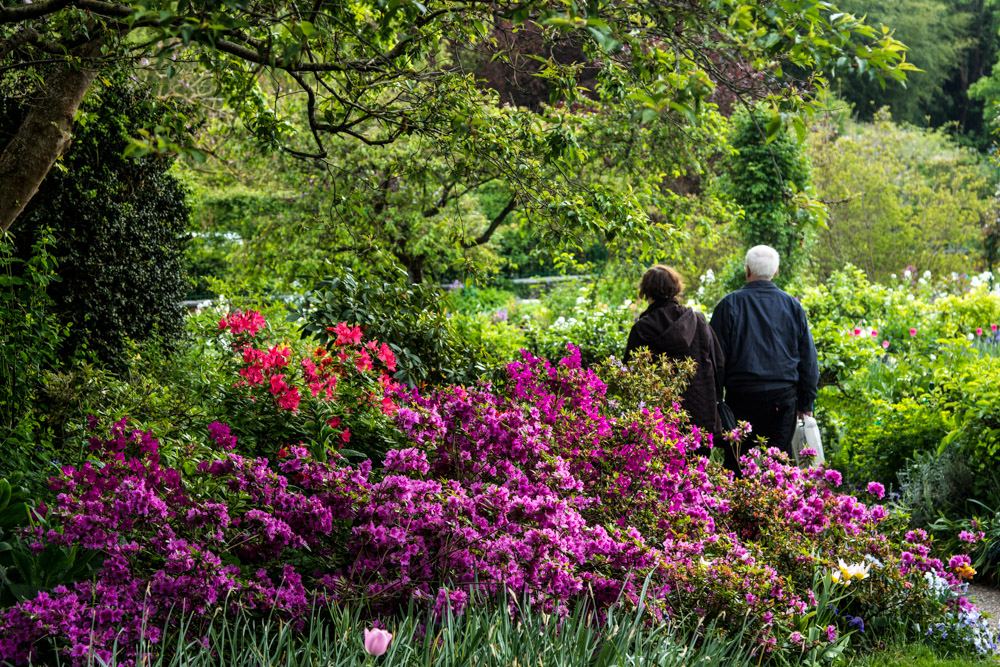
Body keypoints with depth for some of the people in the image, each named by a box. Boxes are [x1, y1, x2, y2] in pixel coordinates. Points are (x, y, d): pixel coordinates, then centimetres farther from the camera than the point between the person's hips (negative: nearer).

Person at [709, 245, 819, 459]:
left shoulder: (729, 305, -3)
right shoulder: (793, 306, 7)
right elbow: (808, 359, 11)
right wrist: (806, 403, 18)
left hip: (741, 394, -2)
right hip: (783, 397, 2)